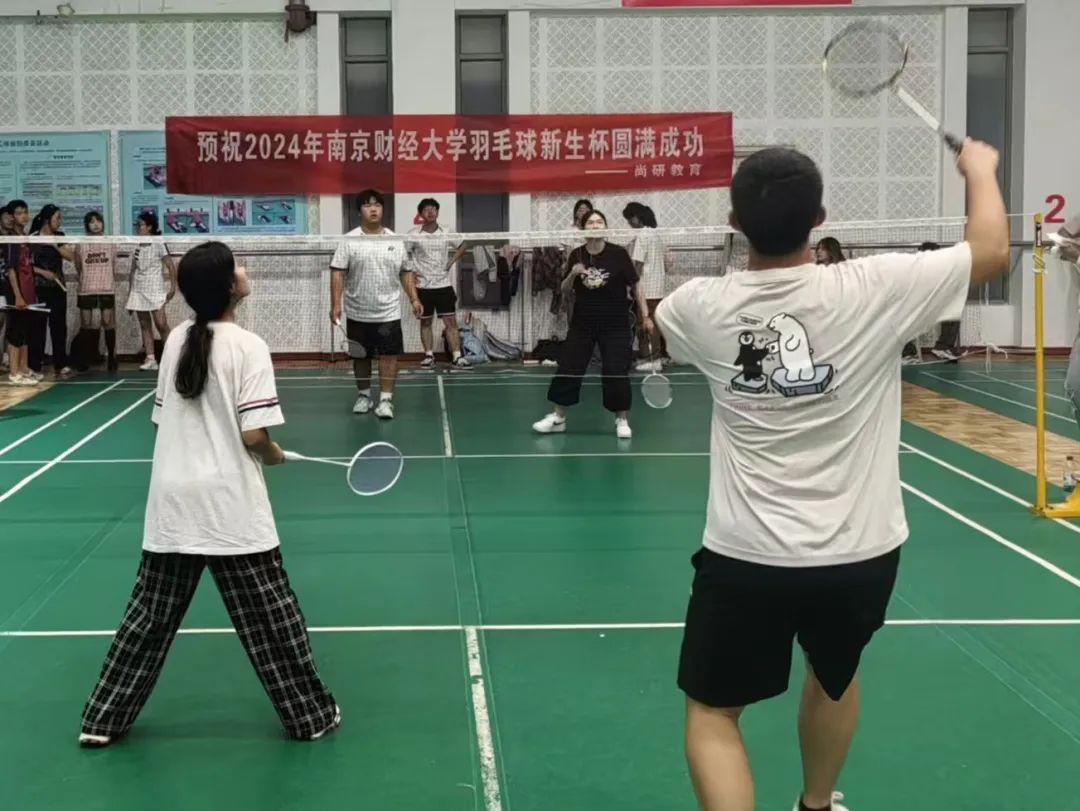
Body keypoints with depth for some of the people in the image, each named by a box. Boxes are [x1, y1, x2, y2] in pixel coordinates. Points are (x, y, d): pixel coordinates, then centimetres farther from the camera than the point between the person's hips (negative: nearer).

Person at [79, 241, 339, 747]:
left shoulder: (176, 340, 5)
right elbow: (253, 435, -16)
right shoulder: (247, 346, -12)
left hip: (172, 501, 5)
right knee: (270, 617, 6)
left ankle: (102, 720, 20)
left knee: (149, 615, 15)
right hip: (230, 505, -5)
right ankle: (309, 714, 18)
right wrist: (276, 457, 4)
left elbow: (164, 420, 12)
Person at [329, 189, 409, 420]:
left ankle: (386, 400, -1)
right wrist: (336, 304, -14)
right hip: (358, 313, -1)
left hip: (388, 313, 1)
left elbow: (405, 273, 12)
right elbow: (337, 273, -7)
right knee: (360, 356, 10)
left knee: (389, 355, -5)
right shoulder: (349, 240, -4)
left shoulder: (395, 240, 6)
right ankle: (364, 395, 25)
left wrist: (413, 298, 4)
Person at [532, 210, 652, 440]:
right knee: (568, 367, 5)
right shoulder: (576, 255, -2)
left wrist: (645, 315, -4)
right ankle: (558, 417, 19)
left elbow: (634, 287, -2)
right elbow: (565, 291, 4)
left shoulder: (619, 253, -9)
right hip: (583, 322, 3)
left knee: (616, 371, -3)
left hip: (615, 324, -3)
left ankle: (622, 420, 13)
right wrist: (572, 275, -16)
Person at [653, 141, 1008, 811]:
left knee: (712, 712, 13)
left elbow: (655, 320, 18)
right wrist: (980, 170, 18)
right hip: (860, 553, 2)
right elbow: (992, 253, -1)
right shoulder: (872, 290, -14)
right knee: (835, 674, 30)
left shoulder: (702, 307, -8)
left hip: (746, 556, -1)